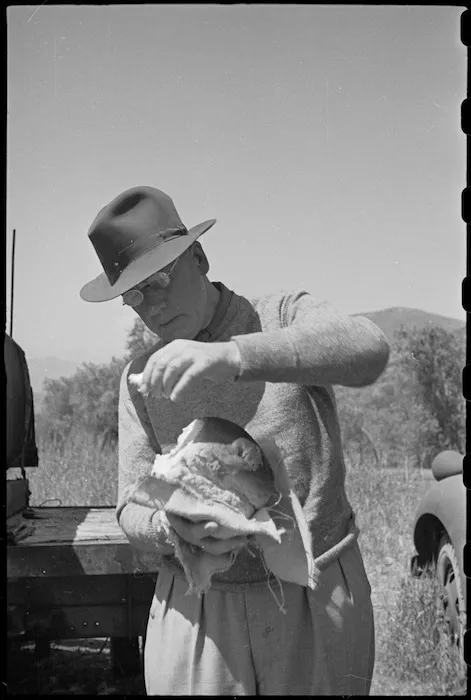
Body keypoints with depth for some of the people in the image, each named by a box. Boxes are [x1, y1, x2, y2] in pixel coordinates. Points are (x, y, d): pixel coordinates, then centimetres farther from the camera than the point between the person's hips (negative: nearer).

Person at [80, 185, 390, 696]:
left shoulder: (285, 318, -3)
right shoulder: (142, 380, 5)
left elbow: (367, 351, -25)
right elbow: (134, 509, 2)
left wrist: (234, 355, -39)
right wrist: (172, 528, -22)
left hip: (317, 603, -1)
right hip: (196, 612, 2)